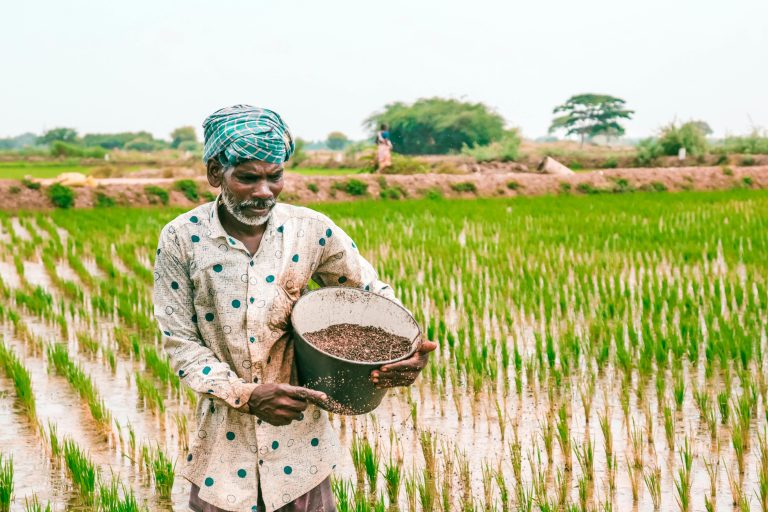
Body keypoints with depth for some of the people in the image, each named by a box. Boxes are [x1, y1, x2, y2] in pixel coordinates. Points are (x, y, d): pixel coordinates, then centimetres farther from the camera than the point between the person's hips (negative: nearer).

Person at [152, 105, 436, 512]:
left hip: (299, 442, 1)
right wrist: (246, 395, -22)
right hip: (224, 443, -1)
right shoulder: (181, 239, -10)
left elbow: (374, 294, 4)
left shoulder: (312, 230, -7)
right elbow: (181, 343, -8)